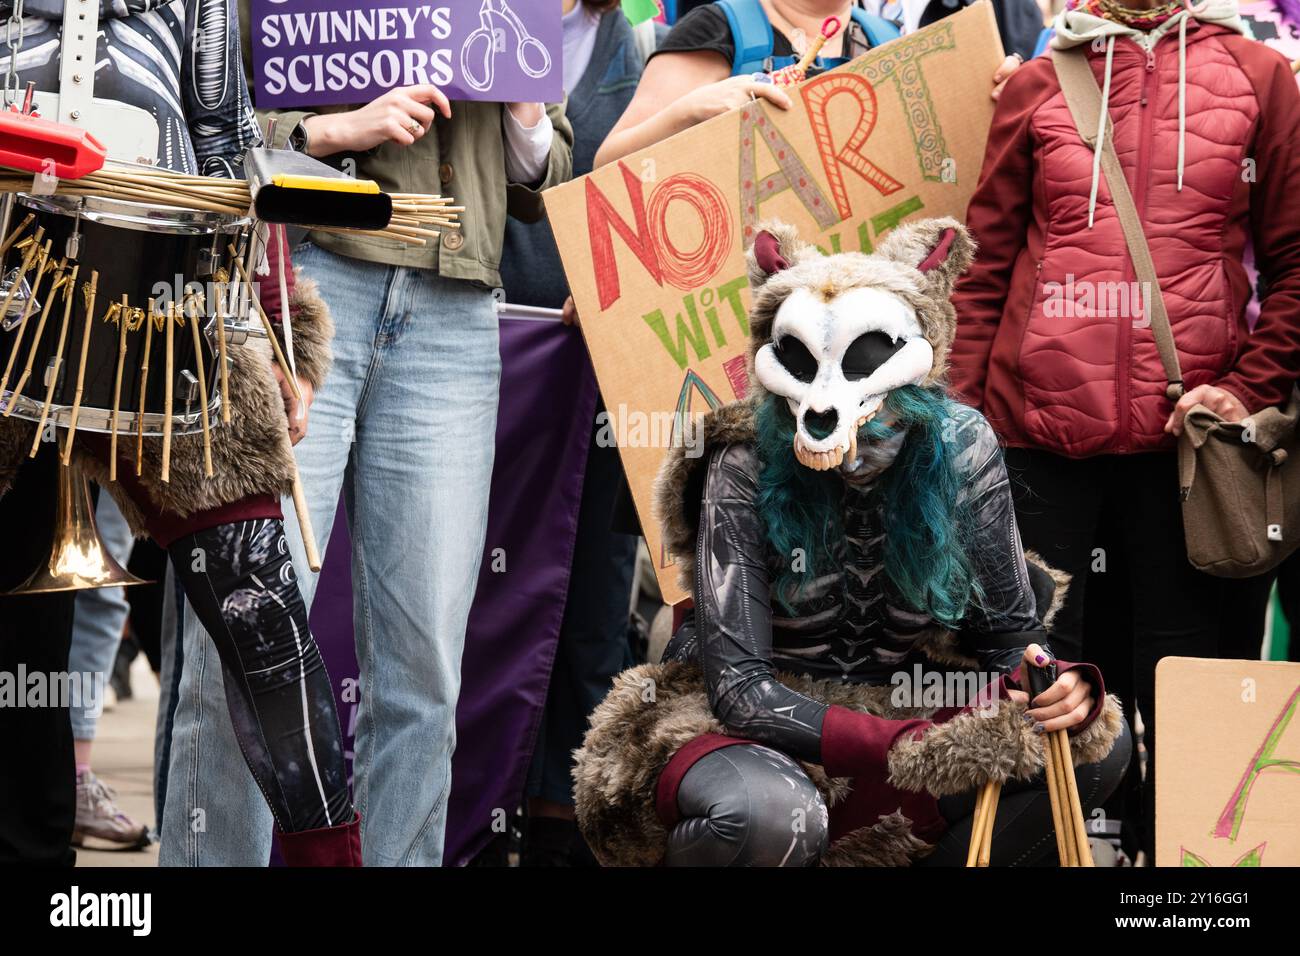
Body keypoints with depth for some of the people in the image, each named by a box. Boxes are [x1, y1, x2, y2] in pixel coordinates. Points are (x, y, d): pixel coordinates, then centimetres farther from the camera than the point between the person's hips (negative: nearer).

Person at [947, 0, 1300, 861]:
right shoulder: (1036, 87, 8)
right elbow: (989, 265, 8)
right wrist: (960, 414, 1)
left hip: (1181, 434, 0)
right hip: (1041, 430, 1)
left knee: (1181, 662, 5)